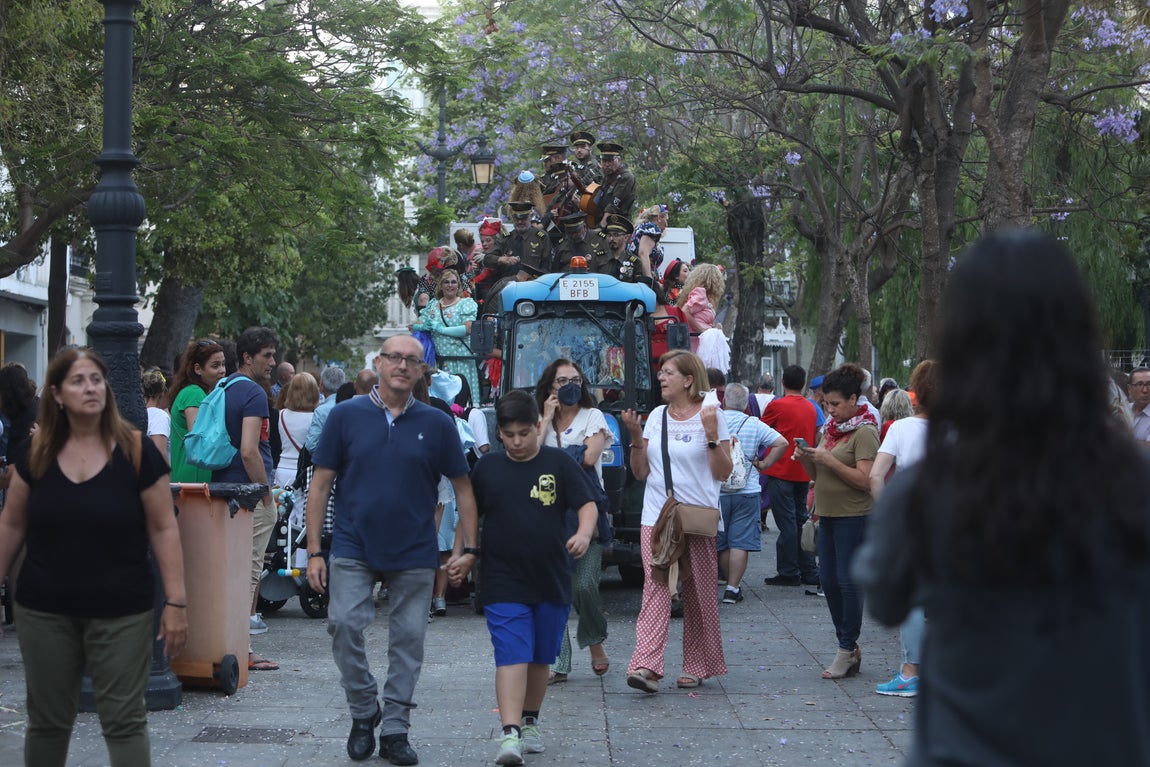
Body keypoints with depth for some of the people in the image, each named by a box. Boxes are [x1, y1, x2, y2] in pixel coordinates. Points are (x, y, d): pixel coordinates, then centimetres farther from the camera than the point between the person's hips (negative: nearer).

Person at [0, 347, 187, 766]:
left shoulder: (137, 451, -8)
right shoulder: (36, 453, 1)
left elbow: (163, 529, -6)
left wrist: (176, 601, -10)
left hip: (121, 611, -3)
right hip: (46, 610, 3)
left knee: (124, 720, -1)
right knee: (47, 720, 12)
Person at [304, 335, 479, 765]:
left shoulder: (437, 424, 3)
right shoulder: (346, 415, 1)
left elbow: (462, 488, 9)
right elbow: (321, 485, 2)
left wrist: (469, 548, 1)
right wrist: (314, 551, -3)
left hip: (414, 553, 1)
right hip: (354, 548, -1)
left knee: (408, 640, 4)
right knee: (344, 624, -14)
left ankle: (395, 731, 15)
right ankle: (363, 713, 7)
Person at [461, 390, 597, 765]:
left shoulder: (559, 462, 1)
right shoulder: (487, 467, 4)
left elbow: (587, 505, -3)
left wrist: (584, 533, -22)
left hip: (552, 581, 1)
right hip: (503, 583, -1)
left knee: (540, 658, 13)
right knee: (512, 656, -13)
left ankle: (529, 722, 30)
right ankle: (510, 733, -19)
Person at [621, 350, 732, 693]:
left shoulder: (710, 415, 0)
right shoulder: (657, 416, 12)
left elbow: (723, 473, -4)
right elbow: (640, 472, 12)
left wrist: (711, 435, -15)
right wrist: (635, 436, -1)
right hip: (656, 516, 3)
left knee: (700, 594, 4)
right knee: (655, 587, -11)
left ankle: (697, 666, 16)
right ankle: (646, 666, -22)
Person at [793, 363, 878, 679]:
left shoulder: (864, 432, -11)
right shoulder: (831, 428, 14)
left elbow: (865, 480, -19)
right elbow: (818, 475, 18)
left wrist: (830, 460, -20)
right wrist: (806, 459, -2)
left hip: (854, 517, -9)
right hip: (828, 514, 9)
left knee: (848, 581, -5)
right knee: (828, 580, 8)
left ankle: (847, 649, 3)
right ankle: (849, 647, 17)